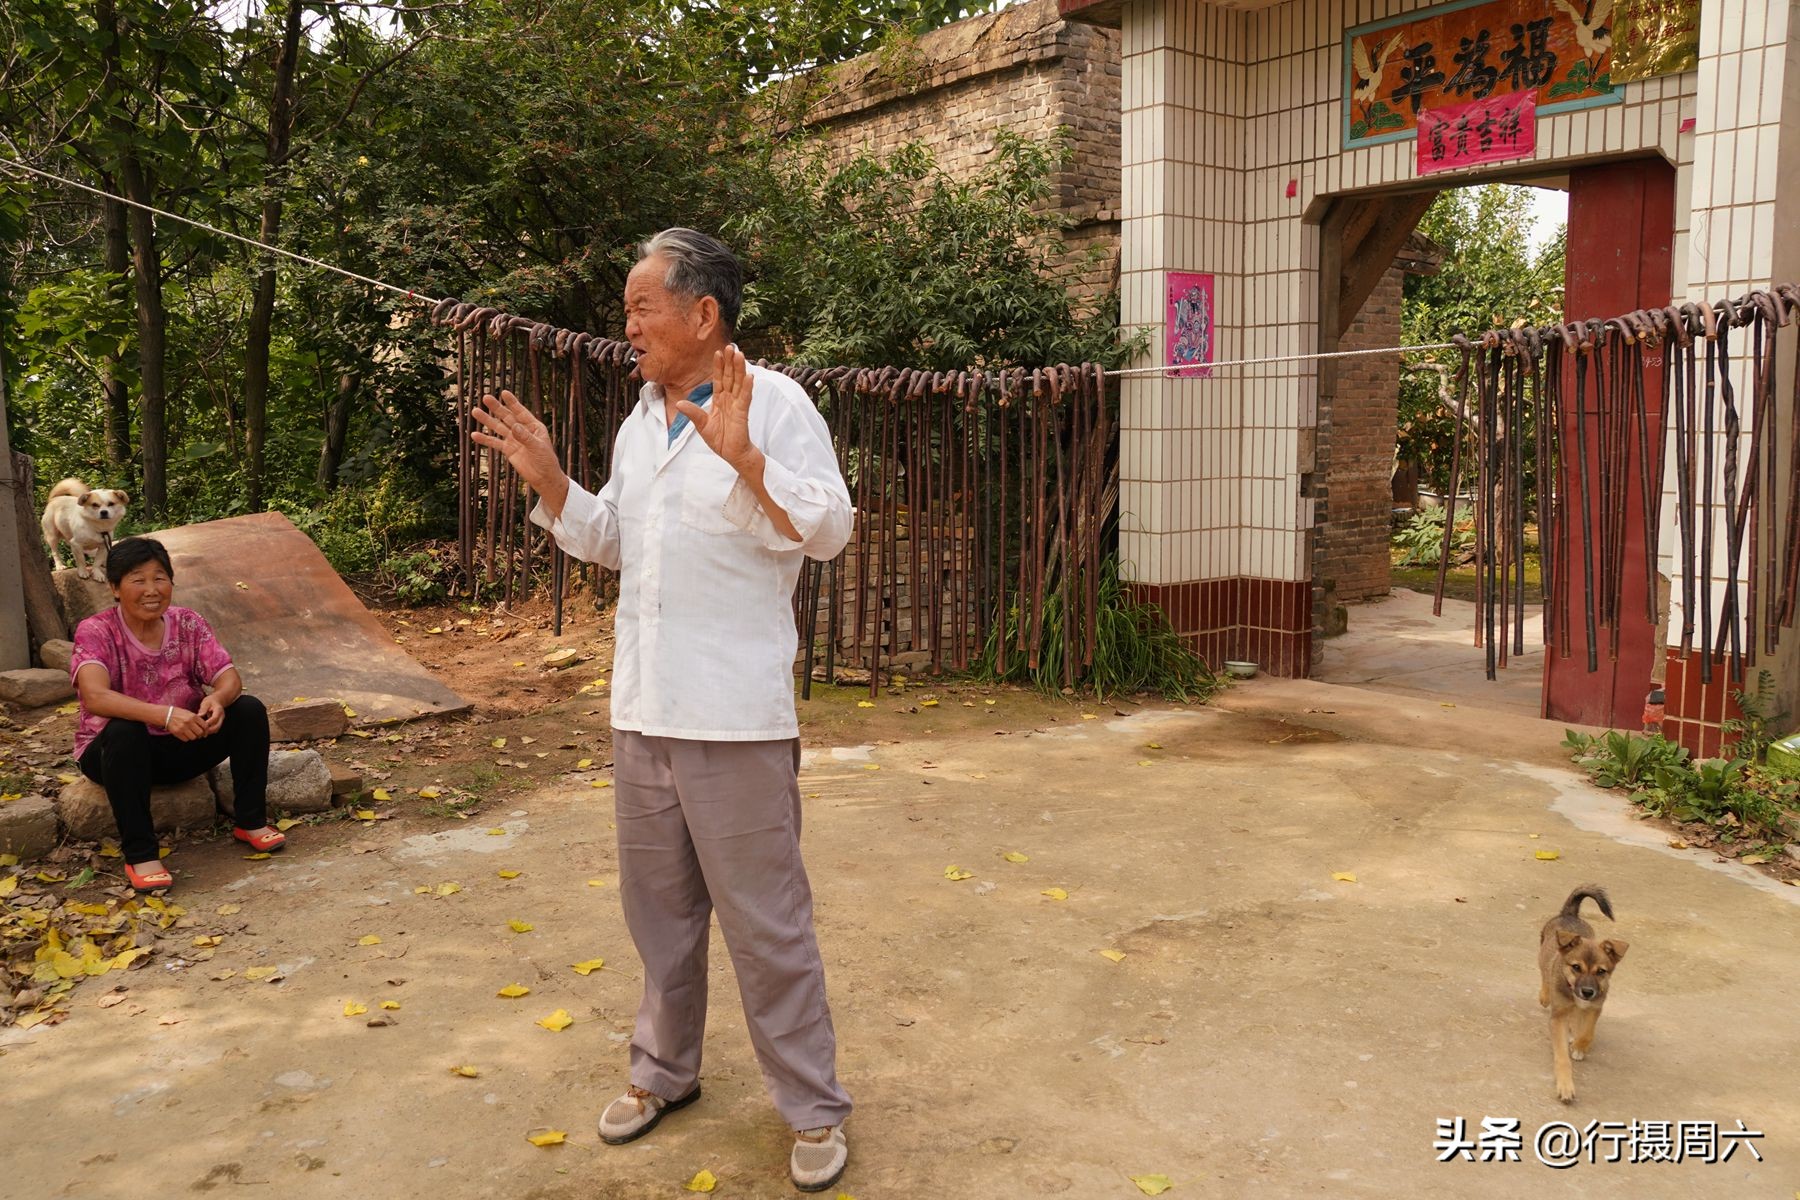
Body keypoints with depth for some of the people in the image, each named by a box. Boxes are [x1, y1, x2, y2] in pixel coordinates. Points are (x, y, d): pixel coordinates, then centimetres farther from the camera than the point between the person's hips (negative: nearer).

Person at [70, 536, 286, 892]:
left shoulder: (188, 624, -4)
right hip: (118, 752, -4)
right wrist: (164, 715, -48)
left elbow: (229, 679, -12)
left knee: (250, 710, -18)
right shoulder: (96, 632, -16)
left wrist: (218, 699, -38)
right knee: (124, 731, -37)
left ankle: (250, 821, -5)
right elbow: (94, 696, -34)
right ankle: (140, 855, -28)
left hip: (182, 746, 4)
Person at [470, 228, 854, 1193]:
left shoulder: (773, 403, -10)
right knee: (658, 905, 20)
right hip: (641, 710, 8)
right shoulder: (640, 417, 13)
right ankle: (664, 1069, 38)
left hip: (734, 715, -7)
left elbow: (829, 528, -18)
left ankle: (813, 1107, 17)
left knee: (764, 920, 1)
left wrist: (744, 456, -30)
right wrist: (549, 483, 6)